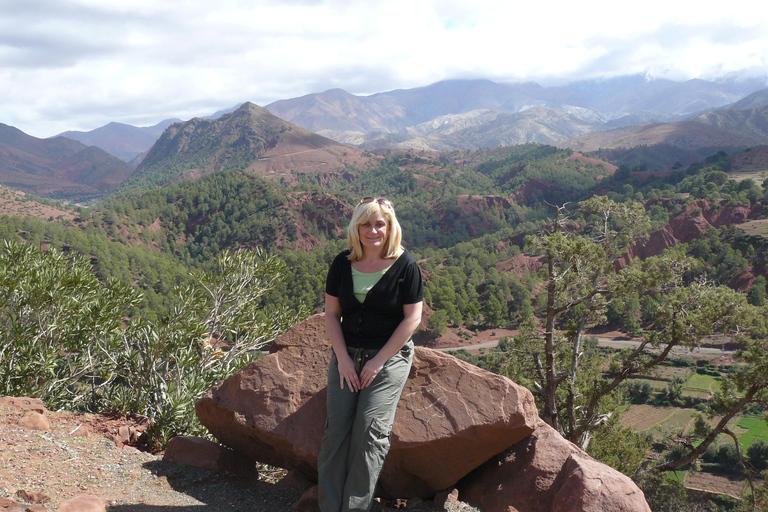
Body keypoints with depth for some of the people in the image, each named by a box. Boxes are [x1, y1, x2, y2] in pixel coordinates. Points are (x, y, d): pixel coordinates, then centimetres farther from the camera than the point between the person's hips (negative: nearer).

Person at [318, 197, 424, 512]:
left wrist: (378, 361, -11)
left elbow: (412, 318, -8)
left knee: (370, 428, -12)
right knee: (336, 427, -4)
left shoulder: (405, 266, -6)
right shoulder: (343, 264, 4)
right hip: (346, 355, 4)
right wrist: (343, 359, -5)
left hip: (390, 357, -3)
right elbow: (331, 313, 6)